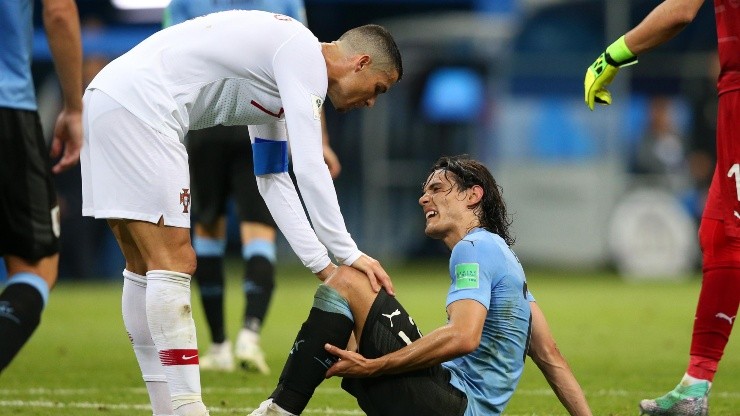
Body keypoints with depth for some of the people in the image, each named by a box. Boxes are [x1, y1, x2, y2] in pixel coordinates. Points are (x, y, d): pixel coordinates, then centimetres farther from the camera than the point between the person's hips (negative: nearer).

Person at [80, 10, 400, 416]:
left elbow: (273, 179, 26)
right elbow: (309, 169, -15)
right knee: (173, 264, -11)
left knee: (146, 268, 13)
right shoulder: (305, 55, -7)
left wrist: (321, 264, 19)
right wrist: (349, 255, -11)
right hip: (137, 106, -11)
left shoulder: (277, 76, 23)